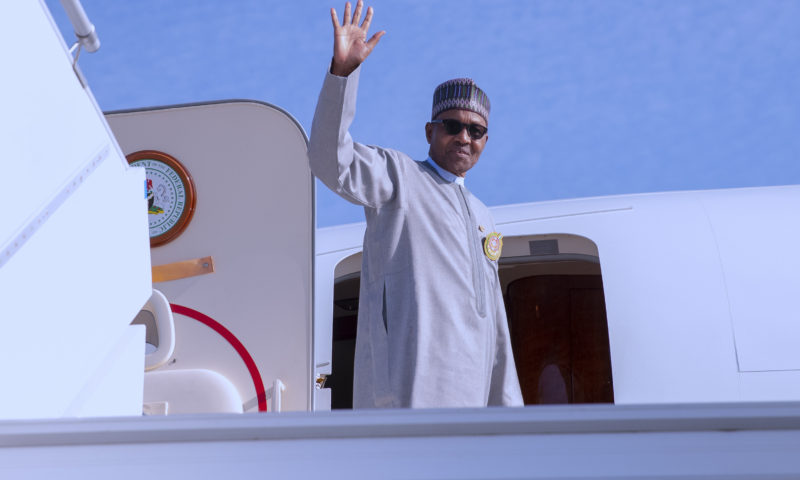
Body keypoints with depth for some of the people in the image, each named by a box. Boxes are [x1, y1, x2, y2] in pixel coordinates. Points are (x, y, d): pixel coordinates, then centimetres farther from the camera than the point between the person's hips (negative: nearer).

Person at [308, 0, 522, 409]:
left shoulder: (480, 218, 27)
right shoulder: (398, 177, 7)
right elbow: (331, 160, -14)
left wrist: (508, 406, 22)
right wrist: (343, 69, -25)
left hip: (466, 396, 8)